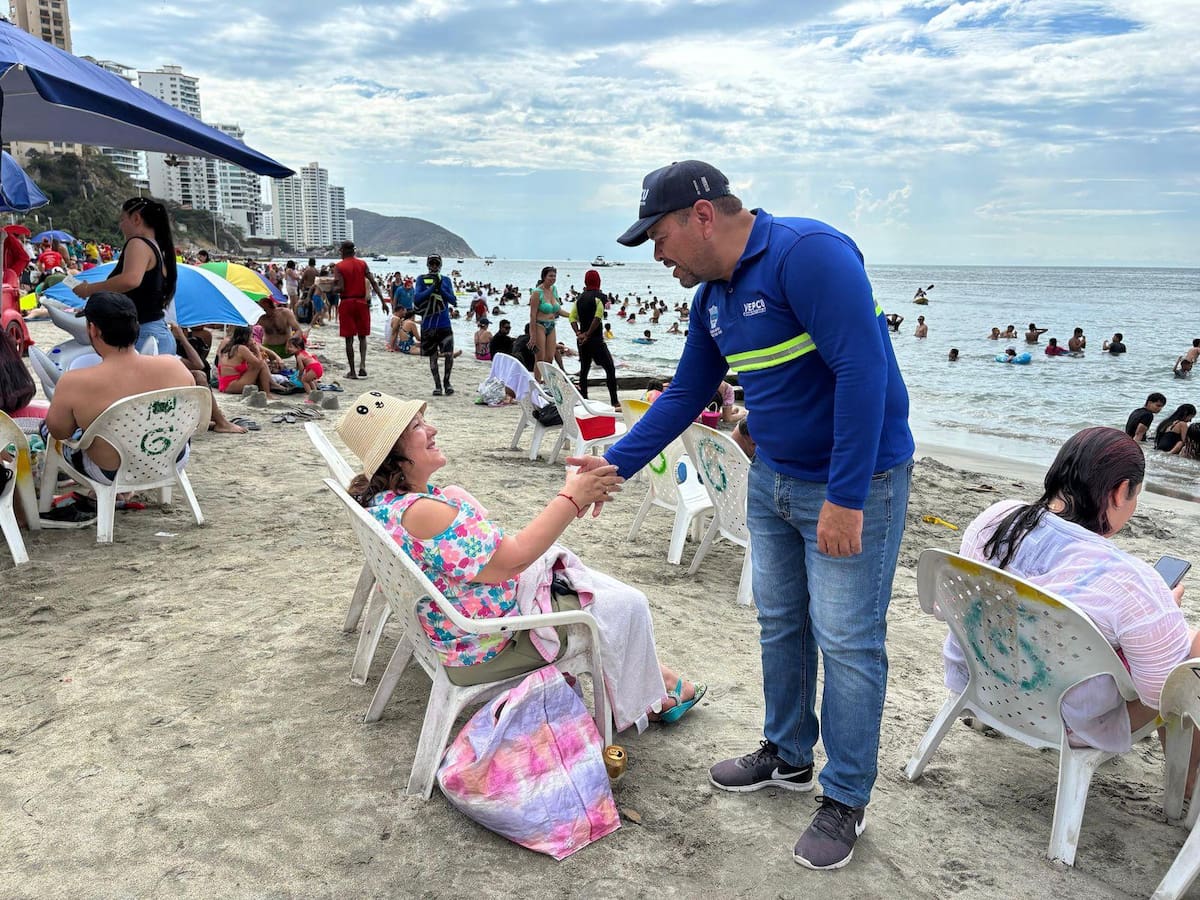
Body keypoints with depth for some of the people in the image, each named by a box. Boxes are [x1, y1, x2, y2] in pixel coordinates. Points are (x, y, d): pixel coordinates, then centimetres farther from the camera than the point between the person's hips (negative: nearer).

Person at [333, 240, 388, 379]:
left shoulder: (339, 267, -6)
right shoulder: (362, 264, 4)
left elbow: (340, 288, -15)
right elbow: (374, 283, -4)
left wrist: (332, 287, 7)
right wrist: (383, 301, -5)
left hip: (347, 303, -2)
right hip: (361, 302, 2)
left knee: (349, 339, 4)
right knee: (362, 336, 14)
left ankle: (352, 371, 6)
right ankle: (362, 364, -7)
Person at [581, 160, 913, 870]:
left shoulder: (808, 253, -22)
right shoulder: (713, 298, 6)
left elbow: (863, 371, -28)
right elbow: (687, 394, 14)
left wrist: (845, 498, -27)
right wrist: (616, 464, 10)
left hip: (855, 482, -8)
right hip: (774, 479, 9)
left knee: (845, 641, 0)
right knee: (779, 623, 17)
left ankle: (848, 800, 18)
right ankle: (789, 756, 36)